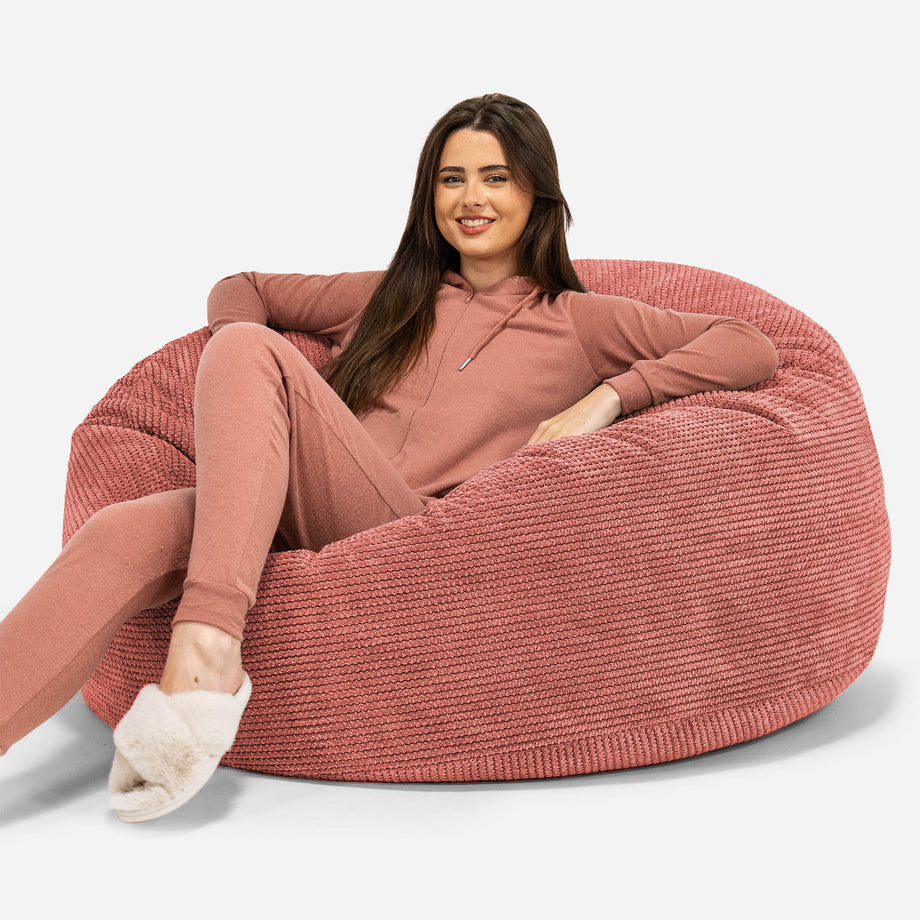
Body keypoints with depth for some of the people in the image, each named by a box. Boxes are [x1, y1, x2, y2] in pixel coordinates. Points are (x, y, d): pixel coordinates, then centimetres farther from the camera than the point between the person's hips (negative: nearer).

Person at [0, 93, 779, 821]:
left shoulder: (579, 322, 19)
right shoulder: (389, 297, 30)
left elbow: (753, 349, 9)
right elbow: (240, 290, 36)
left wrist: (607, 397, -4)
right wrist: (242, 403, 15)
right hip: (289, 532, 4)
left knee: (253, 351, -24)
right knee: (126, 537, -28)